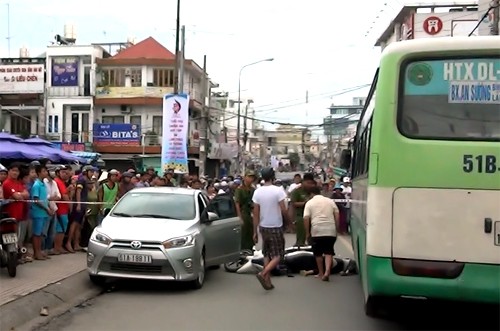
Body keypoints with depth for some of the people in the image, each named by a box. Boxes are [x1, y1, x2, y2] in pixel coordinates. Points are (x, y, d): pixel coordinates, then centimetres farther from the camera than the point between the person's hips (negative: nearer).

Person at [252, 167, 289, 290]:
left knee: (267, 254, 17)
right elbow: (283, 210, -14)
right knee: (277, 255, 4)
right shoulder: (278, 190, -14)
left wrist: (255, 231, 6)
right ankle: (263, 274, -16)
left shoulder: (257, 191, -1)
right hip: (276, 227, -5)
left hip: (263, 227, 5)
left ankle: (267, 281, 16)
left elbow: (255, 213, 1)